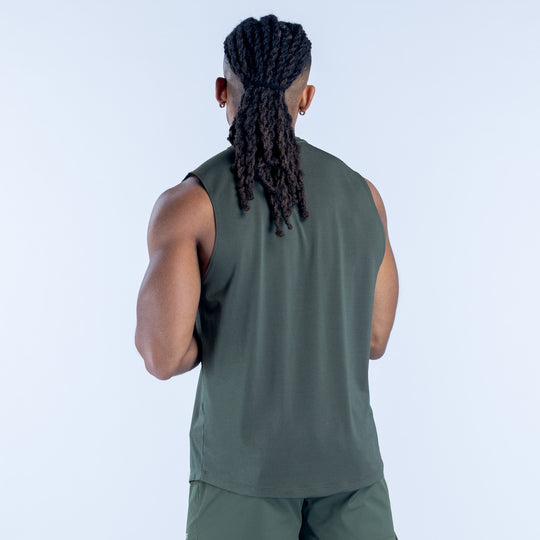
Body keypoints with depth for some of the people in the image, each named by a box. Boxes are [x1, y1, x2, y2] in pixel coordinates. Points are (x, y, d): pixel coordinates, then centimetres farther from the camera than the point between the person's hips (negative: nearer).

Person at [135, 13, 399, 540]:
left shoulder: (185, 204, -12)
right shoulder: (360, 194, 1)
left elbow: (163, 356, -21)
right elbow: (373, 339, 7)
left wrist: (200, 342, 4)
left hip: (245, 463, -2)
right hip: (344, 457, 3)